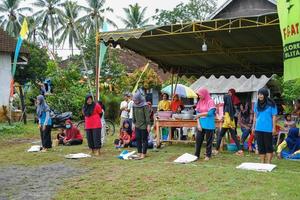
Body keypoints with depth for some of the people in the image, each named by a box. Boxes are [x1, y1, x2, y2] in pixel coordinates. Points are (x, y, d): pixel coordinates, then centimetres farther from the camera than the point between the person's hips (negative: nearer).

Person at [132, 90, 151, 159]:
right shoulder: (134, 105, 3)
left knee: (144, 140, 3)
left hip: (144, 125, -6)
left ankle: (143, 153, 9)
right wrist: (133, 123, 12)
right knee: (138, 139, 8)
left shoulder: (144, 106, -15)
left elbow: (147, 116, -15)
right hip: (137, 125, 6)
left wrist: (148, 125, -16)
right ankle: (139, 153, 17)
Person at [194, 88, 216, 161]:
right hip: (201, 124, 5)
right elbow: (197, 113, 7)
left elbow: (210, 113, -16)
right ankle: (196, 155, 13)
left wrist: (200, 114, -9)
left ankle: (208, 155, 14)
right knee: (198, 139, 3)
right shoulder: (200, 102, 10)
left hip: (209, 125, -5)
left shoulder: (210, 101, -6)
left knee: (209, 140, 4)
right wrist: (198, 124, -4)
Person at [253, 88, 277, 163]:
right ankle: (262, 162, 18)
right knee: (260, 146, 9)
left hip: (268, 129, -4)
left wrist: (274, 128, -8)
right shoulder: (256, 104, 7)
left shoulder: (271, 104, -6)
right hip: (258, 128, 5)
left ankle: (268, 163, 7)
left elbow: (274, 116, -4)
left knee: (268, 146, 1)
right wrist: (253, 126, 12)